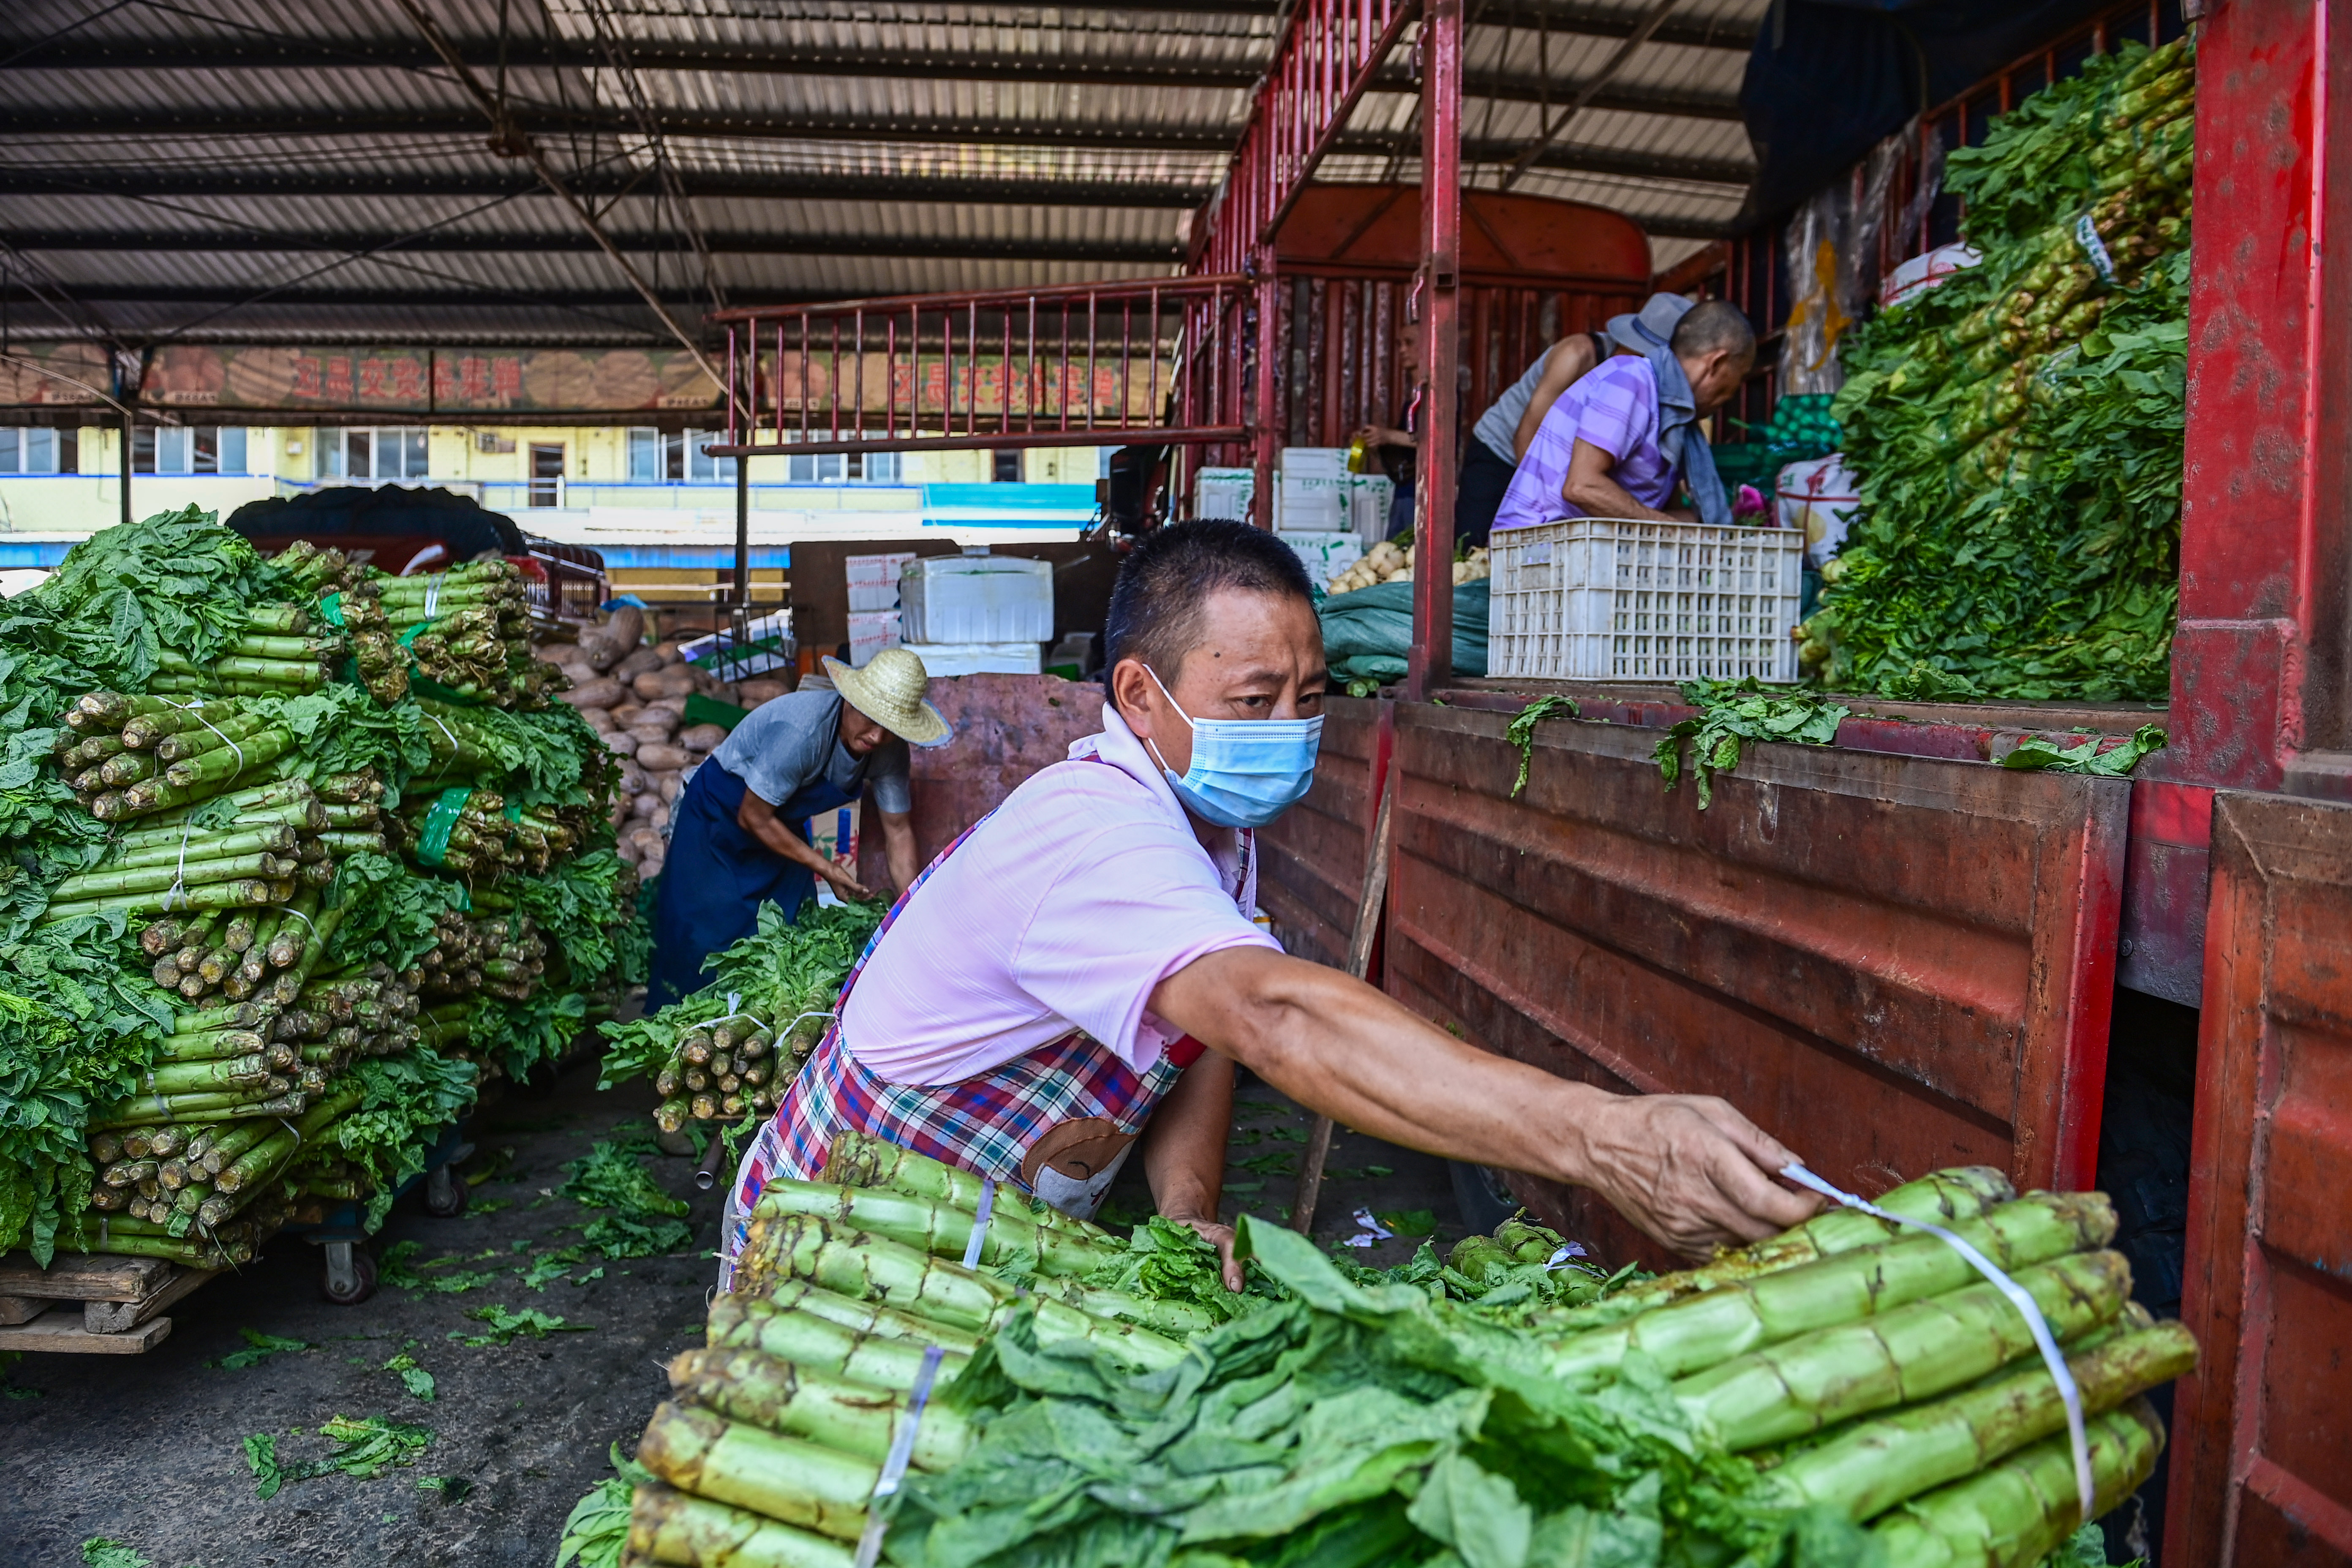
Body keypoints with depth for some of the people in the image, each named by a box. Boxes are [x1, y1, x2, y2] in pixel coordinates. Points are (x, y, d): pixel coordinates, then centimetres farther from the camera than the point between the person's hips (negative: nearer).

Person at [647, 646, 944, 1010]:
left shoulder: (889, 749, -17)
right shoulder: (803, 731, -38)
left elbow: (898, 832, -8)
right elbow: (753, 818, -28)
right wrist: (825, 868, -23)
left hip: (783, 825, 7)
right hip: (717, 821, -6)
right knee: (707, 945, -5)